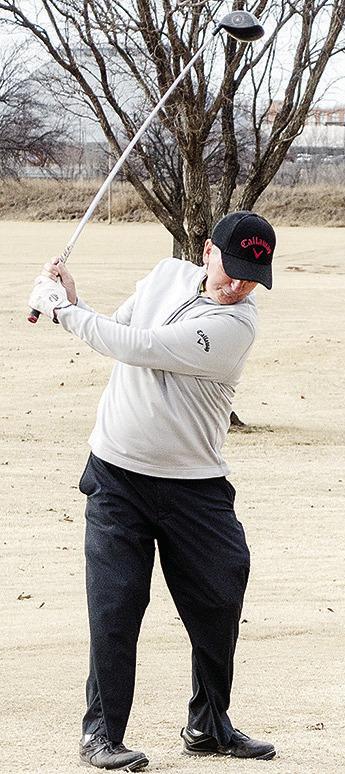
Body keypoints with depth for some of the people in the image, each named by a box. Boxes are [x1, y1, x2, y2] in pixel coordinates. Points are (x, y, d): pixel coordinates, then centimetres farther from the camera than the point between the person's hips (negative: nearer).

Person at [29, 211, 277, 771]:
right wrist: (73, 302, -4)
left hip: (195, 487, -2)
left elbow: (134, 347, -21)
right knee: (114, 608, -4)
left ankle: (209, 727, 22)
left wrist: (62, 308, -11)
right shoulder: (168, 275, 2)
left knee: (219, 605, 3)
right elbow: (116, 331, 17)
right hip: (116, 475, 2)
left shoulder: (236, 324, -17)